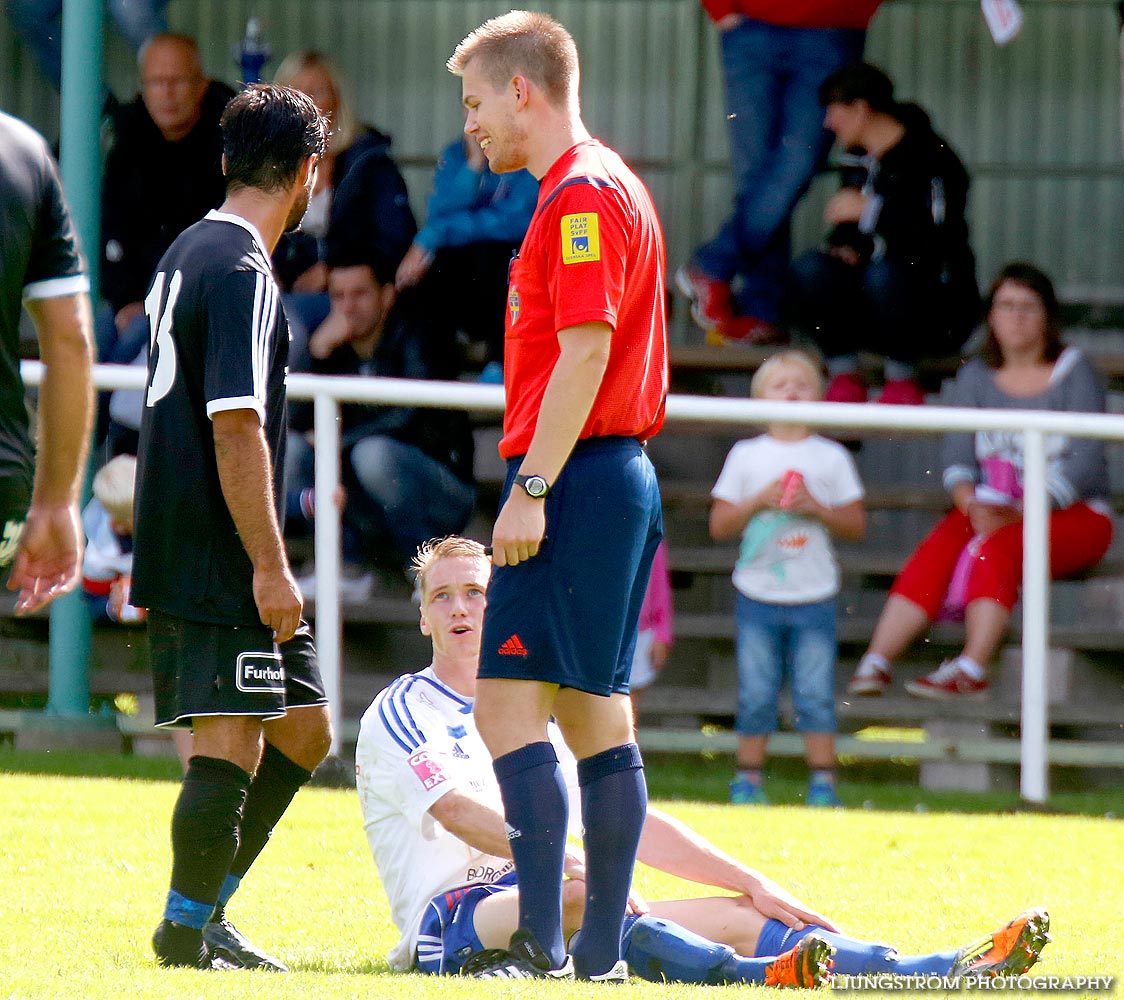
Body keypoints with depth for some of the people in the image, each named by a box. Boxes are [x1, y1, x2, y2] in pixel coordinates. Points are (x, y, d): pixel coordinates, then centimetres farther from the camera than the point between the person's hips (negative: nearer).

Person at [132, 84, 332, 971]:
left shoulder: (188, 255, 16)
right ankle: (188, 930, 0)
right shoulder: (242, 273, -15)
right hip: (219, 563, -10)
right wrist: (268, 566, -19)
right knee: (232, 740, -6)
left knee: (303, 730, 13)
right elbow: (235, 428, -21)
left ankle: (205, 912, 15)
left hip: (183, 556, 10)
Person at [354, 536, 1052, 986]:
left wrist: (751, 883, 12)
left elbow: (631, 823, 22)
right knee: (577, 902, -38)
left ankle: (945, 972, -27)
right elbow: (462, 812, -16)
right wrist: (574, 865, -30)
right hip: (452, 917, -7)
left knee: (737, 916, -11)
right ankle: (749, 976, -66)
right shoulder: (401, 713, 1)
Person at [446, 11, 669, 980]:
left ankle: (539, 942, -19)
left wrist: (531, 488, -22)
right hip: (622, 476, 11)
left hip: (577, 477, -11)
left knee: (510, 701, -13)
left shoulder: (582, 197, -12)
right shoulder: (607, 188, 19)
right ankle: (600, 953, 11)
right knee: (596, 709, 10)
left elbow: (585, 349, -20)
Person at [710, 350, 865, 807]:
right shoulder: (746, 456, 6)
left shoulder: (831, 457, 5)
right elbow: (719, 525, 4)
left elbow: (856, 525, 4)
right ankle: (747, 780, 9)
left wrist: (816, 508, -11)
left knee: (815, 696, -2)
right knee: (756, 696, 1)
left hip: (813, 597, 0)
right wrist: (759, 501, -11)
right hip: (758, 595, 0)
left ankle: (823, 782, 2)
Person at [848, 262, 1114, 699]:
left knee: (997, 548, -34)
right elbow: (957, 457, 3)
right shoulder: (975, 377, 12)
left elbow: (1085, 461, -10)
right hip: (991, 510, 3)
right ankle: (876, 661, -37)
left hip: (1073, 513, -3)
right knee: (937, 549, -27)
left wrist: (1023, 510, -22)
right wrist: (972, 505, -21)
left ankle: (971, 669, -45)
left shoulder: (1074, 372, 0)